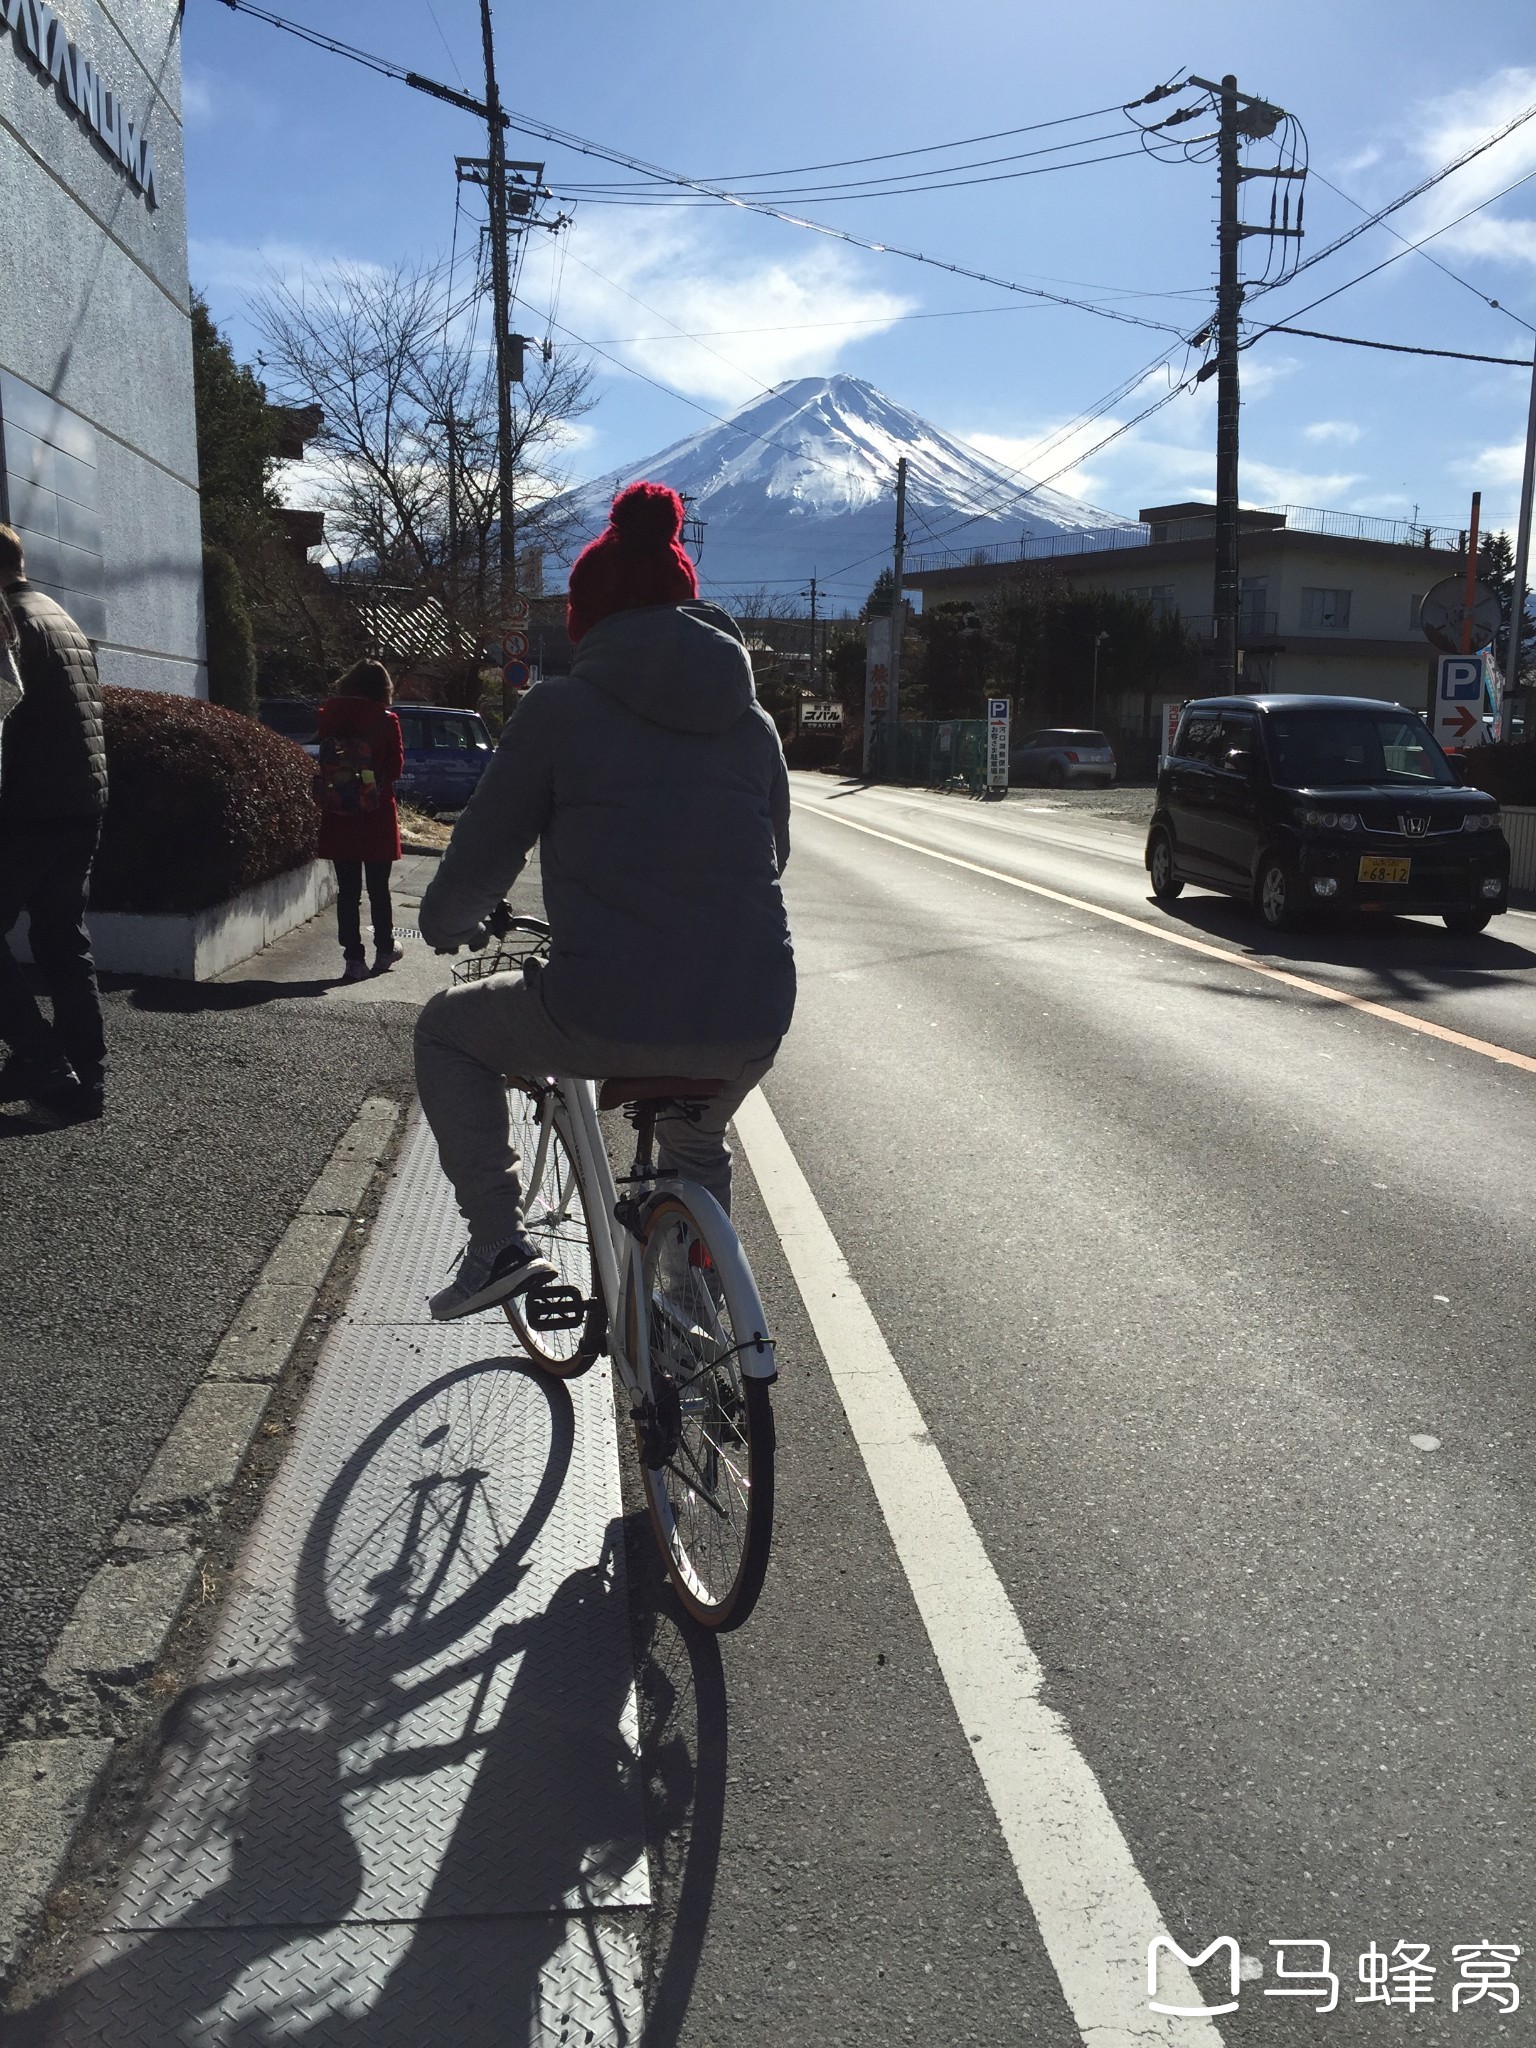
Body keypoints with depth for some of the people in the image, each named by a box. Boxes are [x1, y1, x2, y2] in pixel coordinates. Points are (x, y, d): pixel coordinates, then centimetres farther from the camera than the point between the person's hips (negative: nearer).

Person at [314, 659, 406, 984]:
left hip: (338, 820, 1)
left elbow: (323, 766, 4)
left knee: (347, 890, 6)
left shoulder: (329, 718, -2)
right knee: (378, 889, 13)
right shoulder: (386, 722, -10)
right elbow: (395, 767, -5)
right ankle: (384, 950, 25)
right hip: (377, 819, -1)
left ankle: (353, 958, 5)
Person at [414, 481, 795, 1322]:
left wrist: (444, 922, 28)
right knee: (696, 1149, 37)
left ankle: (498, 1245, 15)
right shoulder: (751, 719, 14)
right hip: (749, 1029, 5)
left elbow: (482, 857, 5)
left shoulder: (559, 710, 1)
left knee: (447, 1032, 24)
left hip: (608, 1016, -5)